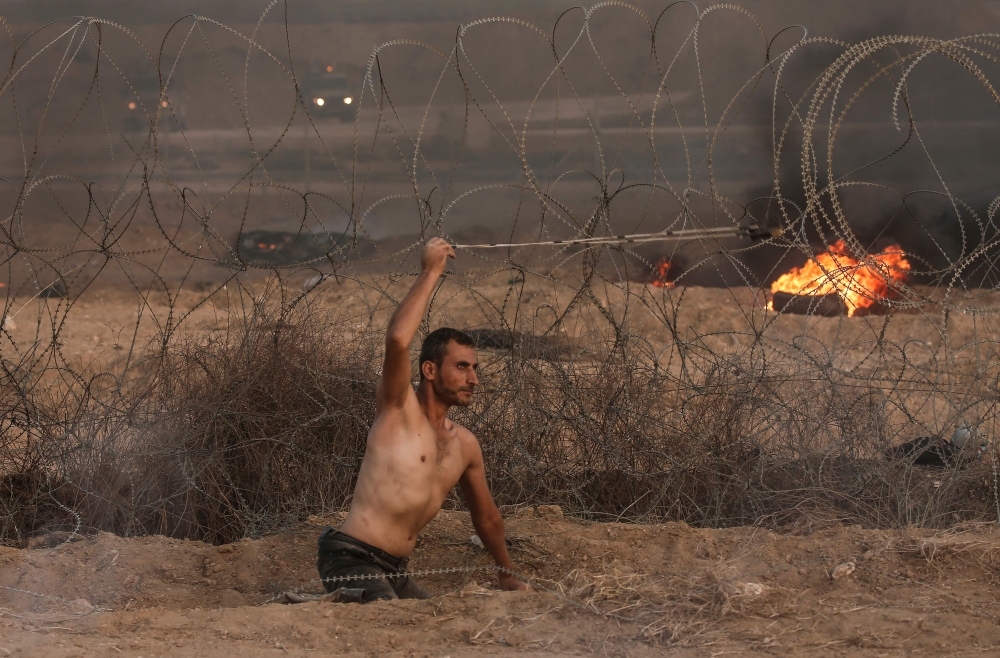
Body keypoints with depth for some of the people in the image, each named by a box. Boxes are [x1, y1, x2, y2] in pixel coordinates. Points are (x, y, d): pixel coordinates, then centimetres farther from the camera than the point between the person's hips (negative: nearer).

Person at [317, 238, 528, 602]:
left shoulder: (465, 445, 14)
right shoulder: (399, 410, -6)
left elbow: (486, 516, 31)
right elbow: (397, 340, -27)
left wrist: (507, 574, 40)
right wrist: (430, 273, -18)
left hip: (394, 571, 9)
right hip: (354, 561, -9)